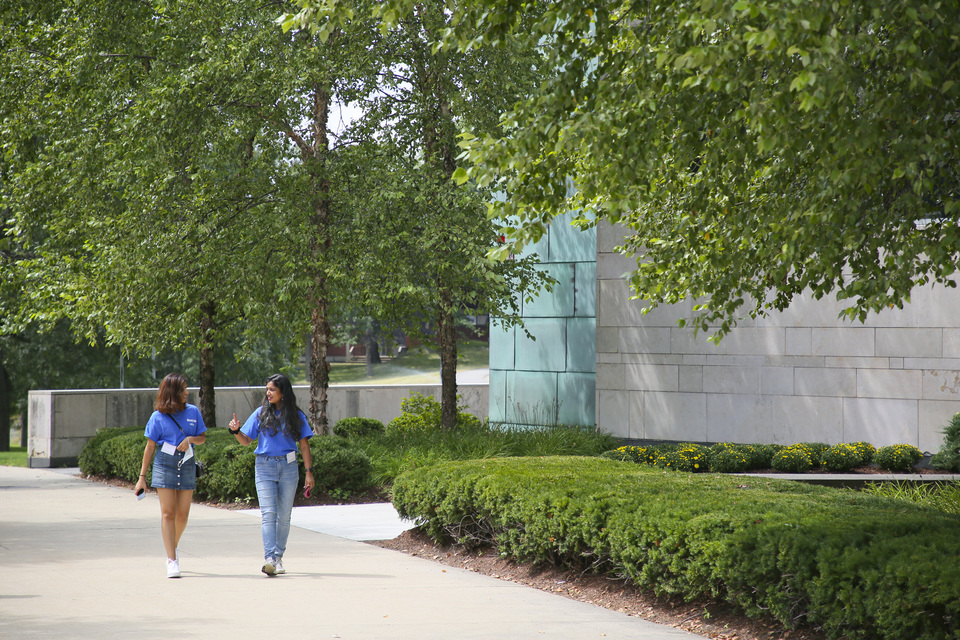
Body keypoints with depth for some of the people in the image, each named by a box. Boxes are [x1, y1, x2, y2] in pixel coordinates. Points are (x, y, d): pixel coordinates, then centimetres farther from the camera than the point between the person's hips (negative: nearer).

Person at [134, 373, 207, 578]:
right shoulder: (158, 417, -2)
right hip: (165, 465, -3)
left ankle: (173, 544, 34)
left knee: (183, 514, 5)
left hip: (187, 465, 3)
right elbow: (150, 447, 2)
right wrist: (142, 477, 1)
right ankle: (172, 561, -9)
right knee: (168, 513, -7)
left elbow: (202, 438, 12)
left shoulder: (193, 412, 6)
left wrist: (190, 439, -12)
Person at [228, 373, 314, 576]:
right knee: (268, 513, -12)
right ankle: (269, 558, -21)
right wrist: (236, 431, -14)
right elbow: (246, 440, 7)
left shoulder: (296, 416, 5)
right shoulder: (261, 414, 6)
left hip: (288, 468, 1)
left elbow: (304, 445, 6)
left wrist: (309, 472, 1)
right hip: (265, 467, -1)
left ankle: (278, 557, 16)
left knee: (284, 516, 6)